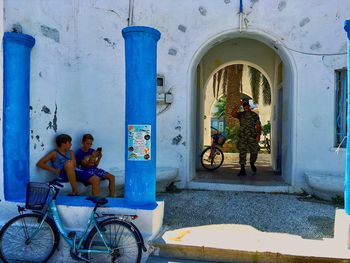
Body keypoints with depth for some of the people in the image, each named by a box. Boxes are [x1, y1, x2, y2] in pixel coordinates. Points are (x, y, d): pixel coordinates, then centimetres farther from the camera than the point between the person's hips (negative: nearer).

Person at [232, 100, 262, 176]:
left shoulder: (255, 115, 8)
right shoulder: (240, 114, 8)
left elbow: (258, 126, 4)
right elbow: (233, 114, -12)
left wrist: (258, 135, -10)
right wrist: (238, 105, -12)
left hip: (252, 137, 0)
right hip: (242, 137, 0)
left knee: (254, 152, 1)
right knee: (242, 153, -2)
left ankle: (252, 164, 31)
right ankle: (242, 169, 2)